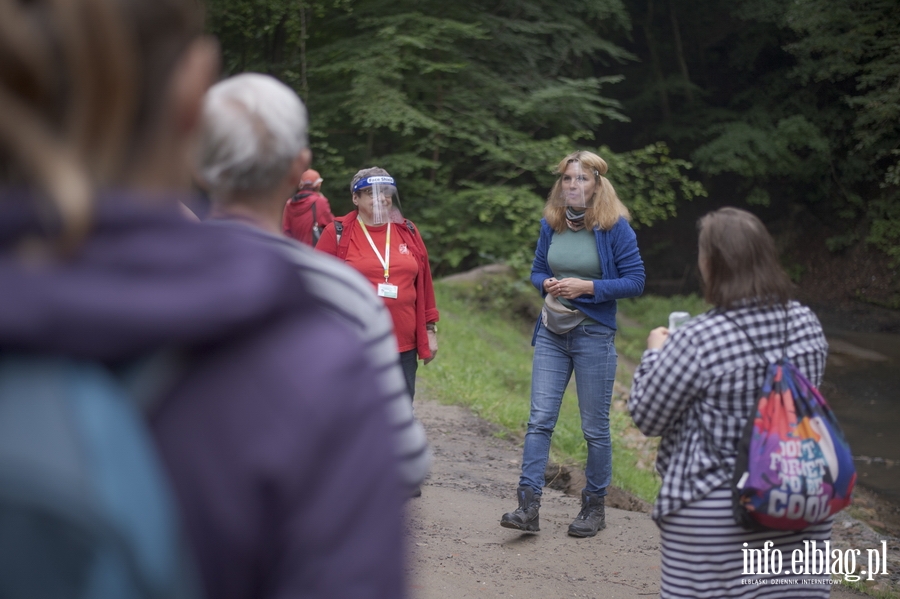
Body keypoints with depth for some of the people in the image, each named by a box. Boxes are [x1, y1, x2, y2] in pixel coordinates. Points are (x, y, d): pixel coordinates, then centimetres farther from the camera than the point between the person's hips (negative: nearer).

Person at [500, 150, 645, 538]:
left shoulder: (614, 227, -9)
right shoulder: (551, 225, 6)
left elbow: (635, 281, -9)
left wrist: (587, 287, -18)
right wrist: (548, 284, -7)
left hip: (594, 335, -4)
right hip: (552, 333, 4)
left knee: (595, 427, 5)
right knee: (539, 419, -3)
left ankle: (595, 506, 20)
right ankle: (528, 505, -3)